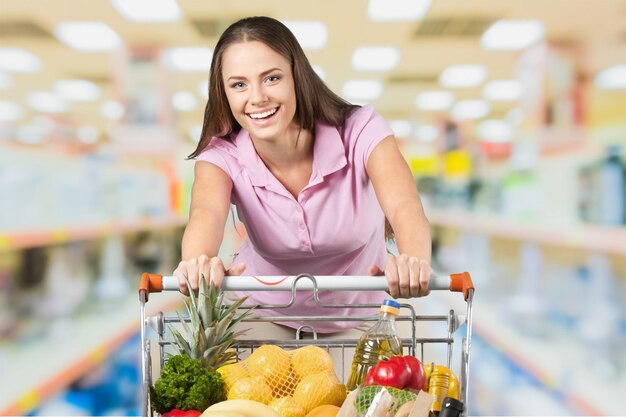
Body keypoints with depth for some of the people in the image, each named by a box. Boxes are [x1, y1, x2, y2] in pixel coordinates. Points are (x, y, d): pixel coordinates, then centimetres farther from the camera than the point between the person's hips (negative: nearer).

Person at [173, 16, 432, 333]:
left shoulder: (360, 131, -21)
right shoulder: (223, 156, -17)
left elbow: (404, 208, -37)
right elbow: (206, 214, -38)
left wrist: (414, 262, -59)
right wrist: (197, 262, -62)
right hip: (266, 316, 0)